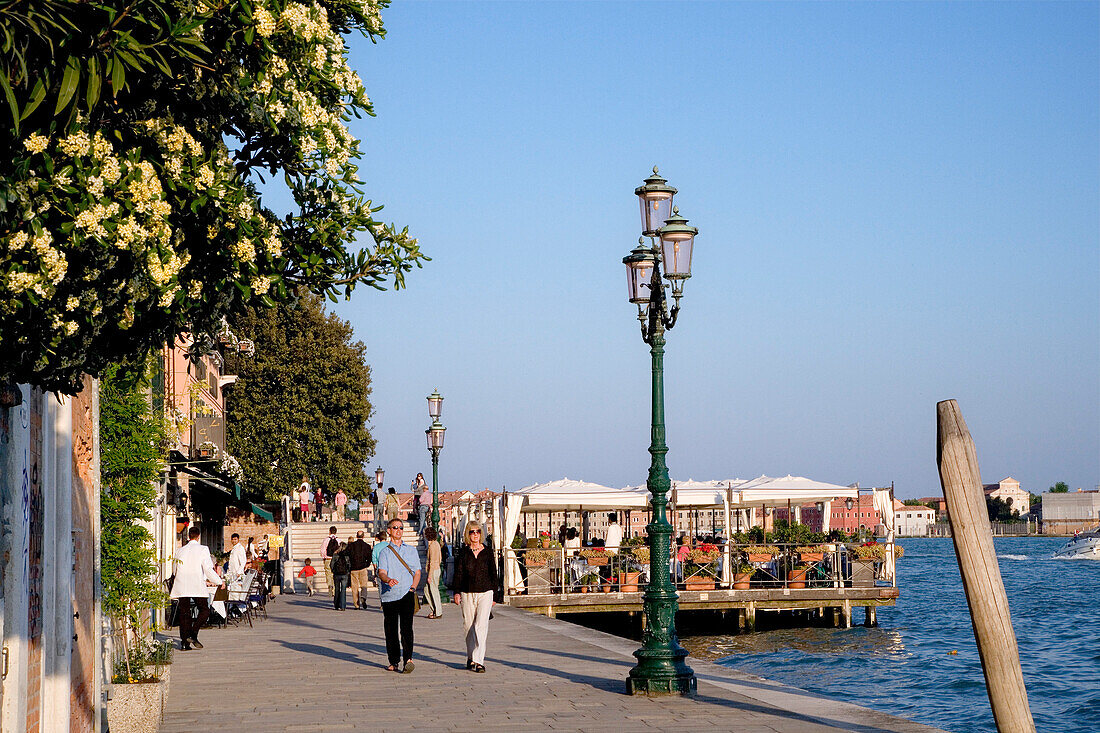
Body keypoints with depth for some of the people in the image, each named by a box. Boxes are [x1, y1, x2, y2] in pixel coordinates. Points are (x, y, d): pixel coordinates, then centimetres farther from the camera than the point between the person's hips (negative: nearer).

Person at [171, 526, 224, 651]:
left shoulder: (180, 551, 10)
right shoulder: (203, 549, -3)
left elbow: (175, 571, 16)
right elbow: (208, 570, -8)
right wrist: (219, 582, 4)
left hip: (181, 587, 4)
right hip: (197, 586, -4)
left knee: (184, 613, 7)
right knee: (204, 611, 8)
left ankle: (184, 642, 3)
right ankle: (193, 634, -10)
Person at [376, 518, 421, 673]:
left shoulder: (411, 550, 18)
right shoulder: (384, 552, 10)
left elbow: (417, 572, 17)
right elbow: (381, 573, -4)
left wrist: (412, 588, -1)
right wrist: (388, 580, -28)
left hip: (407, 595, 0)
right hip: (389, 595, 0)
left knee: (406, 627, -16)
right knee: (391, 630, 3)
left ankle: (408, 658, -23)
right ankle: (394, 661, 14)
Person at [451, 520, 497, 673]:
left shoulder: (487, 552, 6)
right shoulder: (463, 553, 6)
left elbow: (493, 573, 10)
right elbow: (458, 573, 6)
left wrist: (493, 593, 7)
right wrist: (457, 592, -1)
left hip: (485, 593, -1)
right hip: (467, 594, 1)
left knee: (481, 626, -12)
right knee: (468, 626, 6)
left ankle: (478, 660, -16)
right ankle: (471, 658, 20)